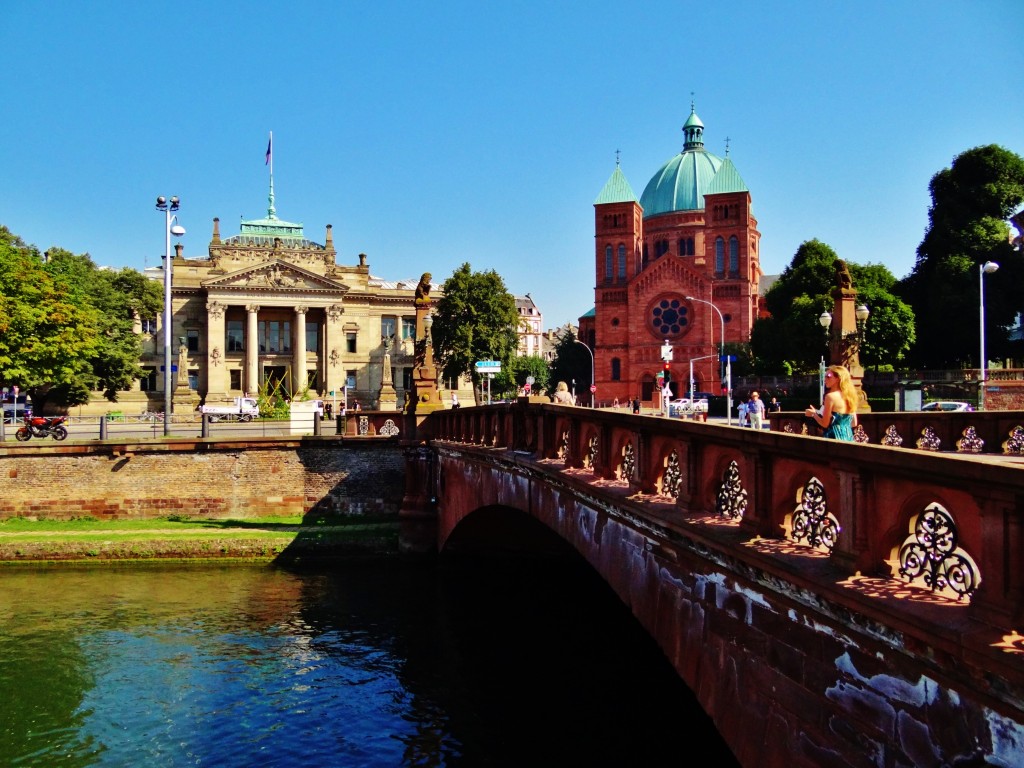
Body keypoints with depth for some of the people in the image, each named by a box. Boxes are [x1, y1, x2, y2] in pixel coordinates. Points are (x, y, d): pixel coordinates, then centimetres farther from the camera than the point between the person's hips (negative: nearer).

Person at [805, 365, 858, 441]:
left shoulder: (831, 396, -11)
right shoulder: (850, 395, 9)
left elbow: (825, 424, -11)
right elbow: (854, 424, 13)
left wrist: (813, 414, 5)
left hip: (833, 437, -7)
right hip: (848, 437, 7)